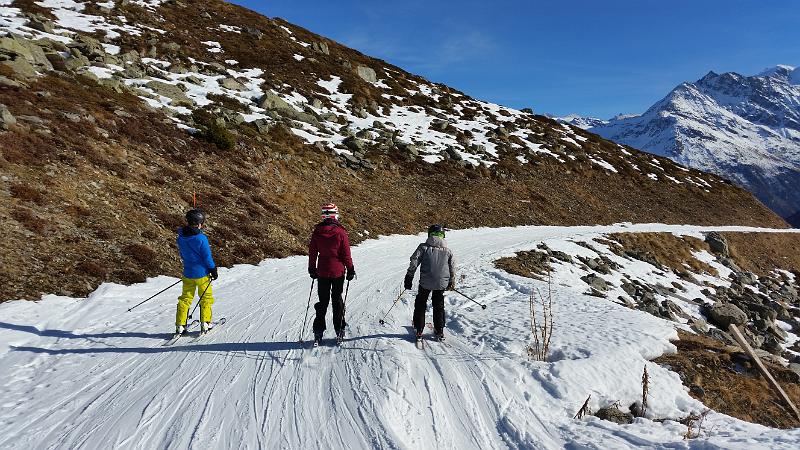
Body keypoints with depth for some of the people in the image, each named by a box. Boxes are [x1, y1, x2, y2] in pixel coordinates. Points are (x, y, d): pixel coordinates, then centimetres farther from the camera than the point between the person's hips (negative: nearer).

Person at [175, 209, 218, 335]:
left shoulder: (180, 237, -1)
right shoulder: (201, 238, -20)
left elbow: (182, 254, 12)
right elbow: (207, 257, -16)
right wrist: (213, 270, -3)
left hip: (187, 273, 5)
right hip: (202, 273, -5)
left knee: (185, 298, 14)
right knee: (206, 298, 10)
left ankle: (180, 325, 13)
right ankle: (205, 323, 12)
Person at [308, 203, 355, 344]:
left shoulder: (316, 232, -5)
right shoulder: (340, 232, -12)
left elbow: (312, 253, 3)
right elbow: (346, 254, -8)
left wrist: (312, 269, 15)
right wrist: (350, 269, 4)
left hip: (322, 272, 2)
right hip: (338, 272, -1)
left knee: (323, 301, 12)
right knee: (337, 299, 13)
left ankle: (318, 332, 12)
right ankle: (339, 330, 20)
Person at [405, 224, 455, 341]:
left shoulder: (424, 247, -6)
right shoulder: (448, 251, 3)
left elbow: (413, 262, -11)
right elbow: (453, 268, 8)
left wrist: (409, 277, -3)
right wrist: (452, 282, 21)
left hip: (425, 282, -2)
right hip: (442, 283, 3)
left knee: (420, 305, 14)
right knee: (439, 307, 19)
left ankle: (419, 331, 15)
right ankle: (439, 332, 24)